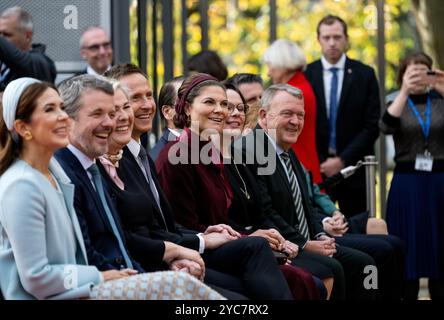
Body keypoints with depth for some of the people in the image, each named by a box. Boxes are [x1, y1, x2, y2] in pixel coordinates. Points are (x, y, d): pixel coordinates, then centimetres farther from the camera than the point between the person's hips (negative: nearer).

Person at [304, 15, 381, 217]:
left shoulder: (364, 75, 3)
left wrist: (342, 160, -8)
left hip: (353, 168, 0)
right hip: (315, 169, 0)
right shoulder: (306, 75, 4)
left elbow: (372, 125, -1)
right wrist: (321, 162, -5)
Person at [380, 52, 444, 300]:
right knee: (408, 248, -4)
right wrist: (404, 92, -28)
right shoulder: (398, 105, 5)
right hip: (407, 184, -1)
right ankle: (407, 295, 1)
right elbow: (386, 126, -17)